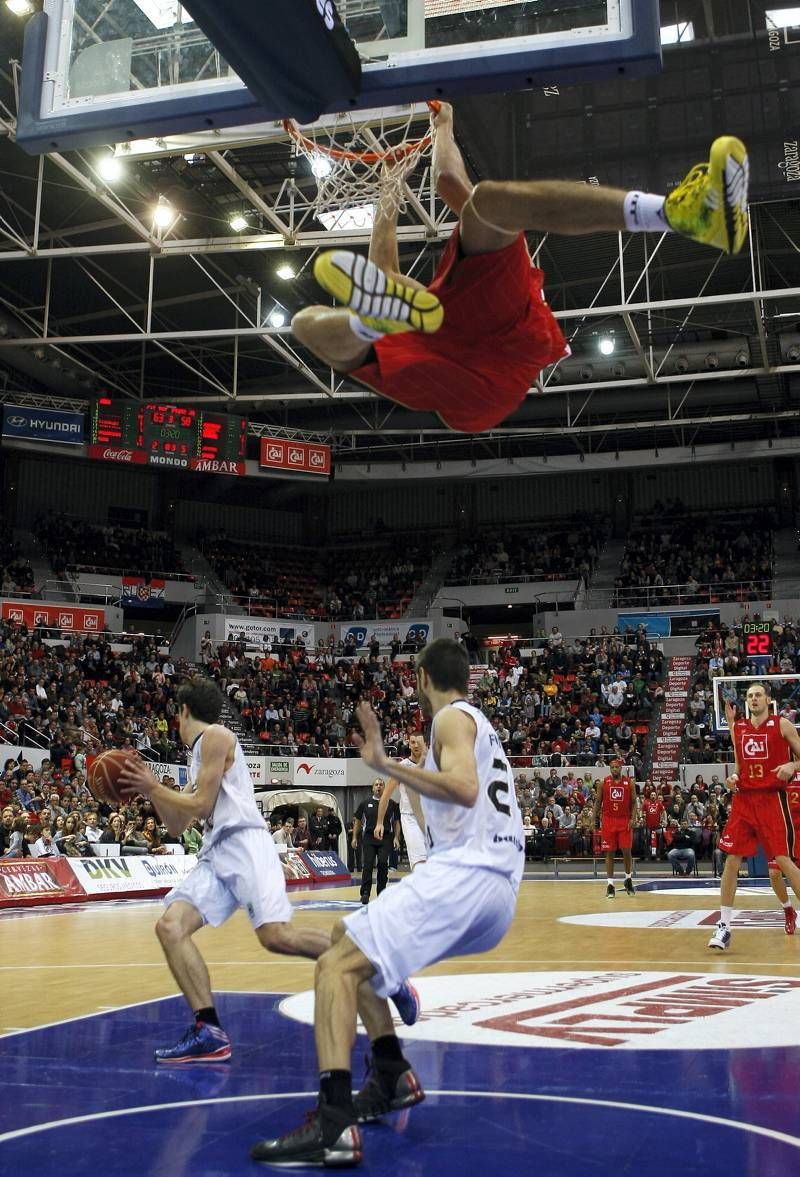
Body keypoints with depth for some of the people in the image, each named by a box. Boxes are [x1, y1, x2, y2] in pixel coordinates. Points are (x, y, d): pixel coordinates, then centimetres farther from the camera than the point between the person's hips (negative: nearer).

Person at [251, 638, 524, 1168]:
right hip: (498, 889, 9)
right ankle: (393, 1076, 20)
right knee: (352, 941, 22)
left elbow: (465, 789, -21)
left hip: (463, 874, -9)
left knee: (336, 965, -13)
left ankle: (334, 1125, -26)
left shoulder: (453, 718, -2)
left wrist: (386, 765, -19)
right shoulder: (481, 724, 26)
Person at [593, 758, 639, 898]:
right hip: (608, 821, 0)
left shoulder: (629, 783, 2)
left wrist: (633, 818, -9)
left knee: (627, 851, -1)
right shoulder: (603, 783, 2)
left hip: (625, 821, 0)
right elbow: (598, 802, 6)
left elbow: (634, 802, 4)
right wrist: (594, 820, 0)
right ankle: (610, 884, 5)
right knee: (609, 853, 1)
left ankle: (628, 879, 19)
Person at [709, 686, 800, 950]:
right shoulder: (738, 728, 11)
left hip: (772, 798, -4)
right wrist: (734, 777, 2)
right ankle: (724, 926, 5)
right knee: (731, 859, -1)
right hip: (743, 799, 4)